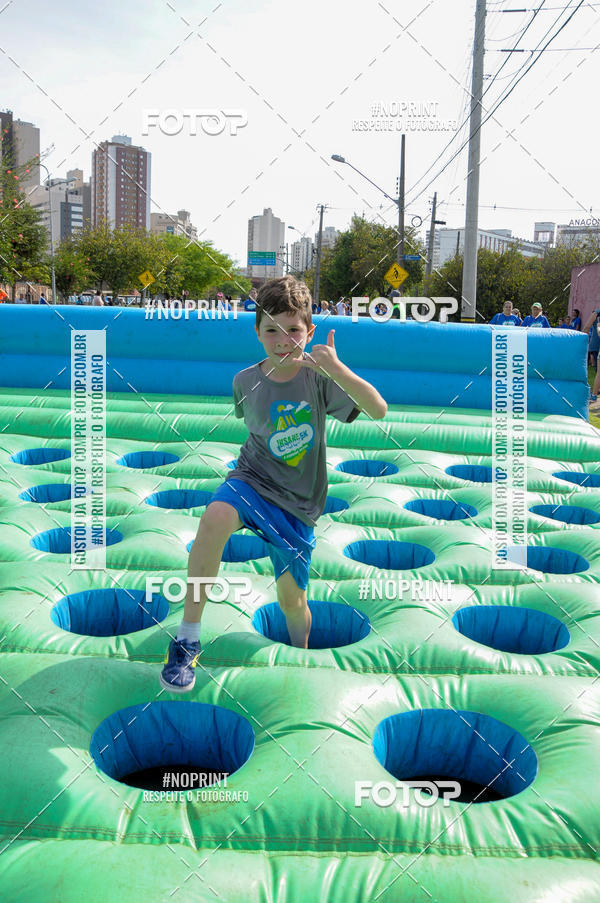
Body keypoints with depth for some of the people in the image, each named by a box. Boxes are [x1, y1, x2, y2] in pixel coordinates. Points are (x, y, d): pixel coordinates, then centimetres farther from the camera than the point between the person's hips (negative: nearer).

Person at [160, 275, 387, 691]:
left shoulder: (319, 375, -13)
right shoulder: (246, 381, -4)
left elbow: (379, 411, -26)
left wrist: (338, 369, -39)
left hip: (299, 501, 0)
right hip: (253, 479, 1)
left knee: (292, 600, 6)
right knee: (215, 517, -34)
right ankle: (188, 639, -22)